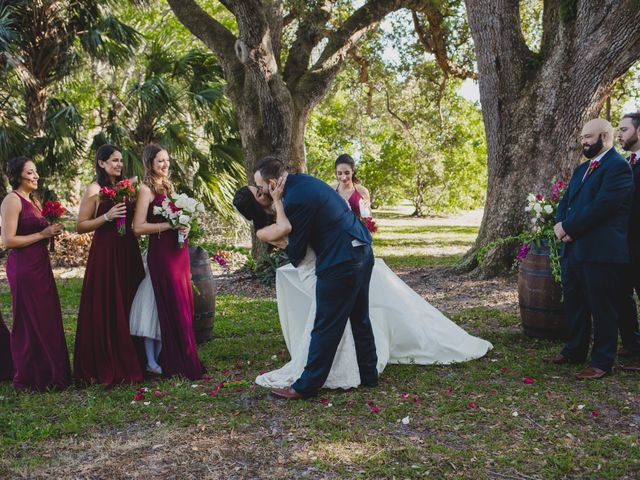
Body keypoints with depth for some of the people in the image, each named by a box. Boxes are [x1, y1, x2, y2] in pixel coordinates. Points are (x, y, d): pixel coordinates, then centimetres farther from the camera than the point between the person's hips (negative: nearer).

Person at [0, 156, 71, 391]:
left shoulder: (32, 200, 15)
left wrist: (52, 231, 4)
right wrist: (43, 234, -15)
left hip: (40, 265, 9)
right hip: (24, 268, -9)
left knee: (47, 319, 12)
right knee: (30, 322, 1)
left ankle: (50, 373, 24)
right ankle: (30, 378, 14)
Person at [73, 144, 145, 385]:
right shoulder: (95, 190, -3)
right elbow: (80, 226, -6)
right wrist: (107, 216, -15)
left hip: (128, 252, 6)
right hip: (104, 253, -5)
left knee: (127, 306, 9)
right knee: (105, 309, -1)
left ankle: (126, 363, 20)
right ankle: (105, 368, 10)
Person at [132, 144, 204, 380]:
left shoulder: (168, 185, 15)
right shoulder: (146, 189, -8)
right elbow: (138, 227, -16)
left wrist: (184, 226, 4)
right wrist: (169, 225, -19)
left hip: (179, 249, 8)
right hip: (161, 252, -8)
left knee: (185, 303, 11)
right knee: (173, 307, -3)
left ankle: (187, 359, 22)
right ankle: (177, 364, 8)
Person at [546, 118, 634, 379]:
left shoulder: (618, 166, -11)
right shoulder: (581, 169, 19)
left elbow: (602, 206, -21)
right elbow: (566, 201, 16)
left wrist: (568, 228, -15)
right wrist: (560, 225, -5)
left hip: (602, 252, -9)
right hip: (573, 249, 9)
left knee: (603, 309, 1)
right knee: (574, 305, 17)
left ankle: (602, 362, 11)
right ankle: (574, 352, 31)